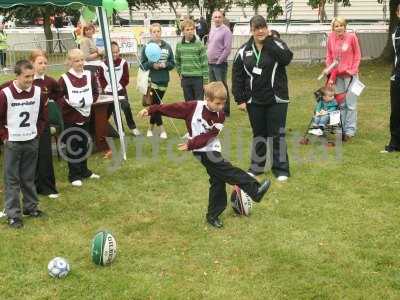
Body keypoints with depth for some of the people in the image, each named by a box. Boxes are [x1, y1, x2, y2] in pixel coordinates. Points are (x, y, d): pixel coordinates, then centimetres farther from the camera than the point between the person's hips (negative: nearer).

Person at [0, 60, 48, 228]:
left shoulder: (38, 92, -2)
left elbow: (43, 115, 11)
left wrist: (37, 132, 6)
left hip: (32, 141, 3)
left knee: (29, 177, 14)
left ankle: (30, 206, 28)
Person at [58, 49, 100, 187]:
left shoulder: (89, 75, 0)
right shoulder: (64, 79, -13)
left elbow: (96, 92, 9)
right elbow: (58, 98, -8)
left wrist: (89, 101, -8)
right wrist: (68, 103, -22)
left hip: (85, 117, 5)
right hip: (70, 118, -4)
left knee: (84, 145, 16)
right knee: (72, 147, 2)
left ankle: (84, 171, 30)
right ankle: (74, 176, 11)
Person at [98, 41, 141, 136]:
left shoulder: (123, 62, -6)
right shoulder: (103, 64, -6)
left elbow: (126, 78, -4)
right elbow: (101, 78, 2)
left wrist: (120, 85, -12)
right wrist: (105, 87, -7)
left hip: (121, 91, -1)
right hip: (109, 92, 1)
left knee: (126, 107, -8)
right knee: (113, 111, 6)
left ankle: (132, 127, 8)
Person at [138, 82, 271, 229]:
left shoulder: (220, 116, -2)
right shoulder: (193, 107, -13)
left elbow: (208, 136, -11)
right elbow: (173, 108, -9)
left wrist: (191, 145, -22)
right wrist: (151, 110, -10)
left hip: (213, 150, 6)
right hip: (203, 152, -6)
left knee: (218, 181, 9)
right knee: (229, 171, -16)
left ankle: (213, 215, 20)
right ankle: (255, 190, -14)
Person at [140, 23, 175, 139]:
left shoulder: (167, 47, 3)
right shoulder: (146, 47, -3)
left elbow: (172, 63, 6)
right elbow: (142, 64, -1)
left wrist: (165, 65, -13)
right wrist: (152, 65, -18)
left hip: (163, 80, 2)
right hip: (152, 80, -2)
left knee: (156, 104, 10)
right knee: (155, 104, -5)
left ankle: (151, 128, 23)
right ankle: (162, 129, 2)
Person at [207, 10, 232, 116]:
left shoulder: (226, 30, -10)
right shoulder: (212, 29, 12)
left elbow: (227, 49, -16)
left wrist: (219, 61, -15)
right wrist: (208, 58, 9)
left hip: (220, 64, -8)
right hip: (210, 63, 8)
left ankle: (225, 110, 2)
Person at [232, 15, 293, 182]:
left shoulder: (276, 44, -5)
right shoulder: (244, 50, 1)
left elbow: (287, 58, -26)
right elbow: (237, 75, 3)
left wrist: (268, 42, -21)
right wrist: (240, 99, -2)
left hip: (277, 99, -2)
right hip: (254, 101, 3)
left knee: (277, 134, 1)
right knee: (258, 134, 14)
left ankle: (281, 168, 13)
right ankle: (257, 166, 27)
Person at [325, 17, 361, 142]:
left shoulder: (351, 37, -6)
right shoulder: (331, 38, 2)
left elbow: (357, 55, 0)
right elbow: (329, 57, 7)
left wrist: (352, 70, -8)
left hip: (350, 75, -3)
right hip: (337, 75, 3)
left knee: (351, 104, -1)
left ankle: (350, 130, 4)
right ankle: (341, 128, 16)